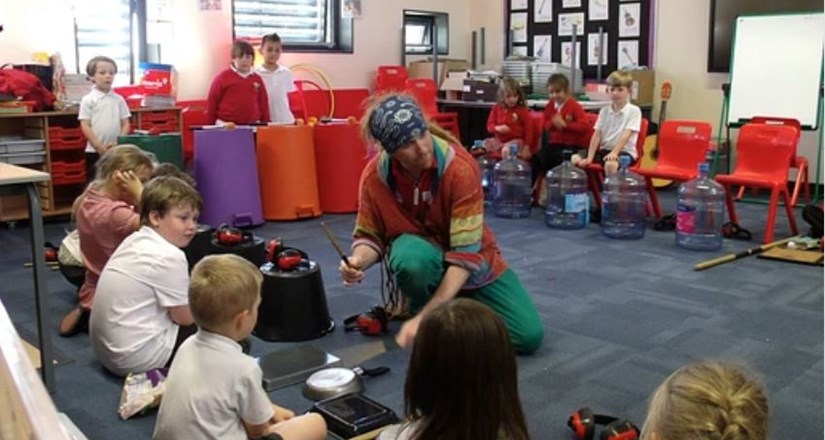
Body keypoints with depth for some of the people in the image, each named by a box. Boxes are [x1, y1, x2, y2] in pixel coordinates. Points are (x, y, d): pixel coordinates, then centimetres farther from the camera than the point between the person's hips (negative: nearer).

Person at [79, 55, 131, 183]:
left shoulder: (119, 100, 7)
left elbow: (125, 124, 7)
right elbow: (85, 126, -6)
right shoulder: (88, 100, -3)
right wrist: (99, 146, -12)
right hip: (95, 151, -3)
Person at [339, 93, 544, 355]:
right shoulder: (374, 175, -19)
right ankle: (419, 305, -4)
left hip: (470, 257, 0)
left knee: (529, 336, -12)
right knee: (413, 259, -40)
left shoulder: (461, 168, -29)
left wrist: (426, 316, -37)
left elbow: (466, 254, -31)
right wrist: (359, 261, -30)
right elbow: (369, 235, -4)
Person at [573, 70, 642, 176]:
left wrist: (614, 153, -30)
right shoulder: (604, 111, 9)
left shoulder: (634, 111, -6)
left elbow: (626, 135, -17)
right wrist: (590, 158, -10)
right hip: (605, 149, 5)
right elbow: (596, 135, 2)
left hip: (624, 151, -5)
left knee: (610, 164, -39)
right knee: (575, 158, -15)